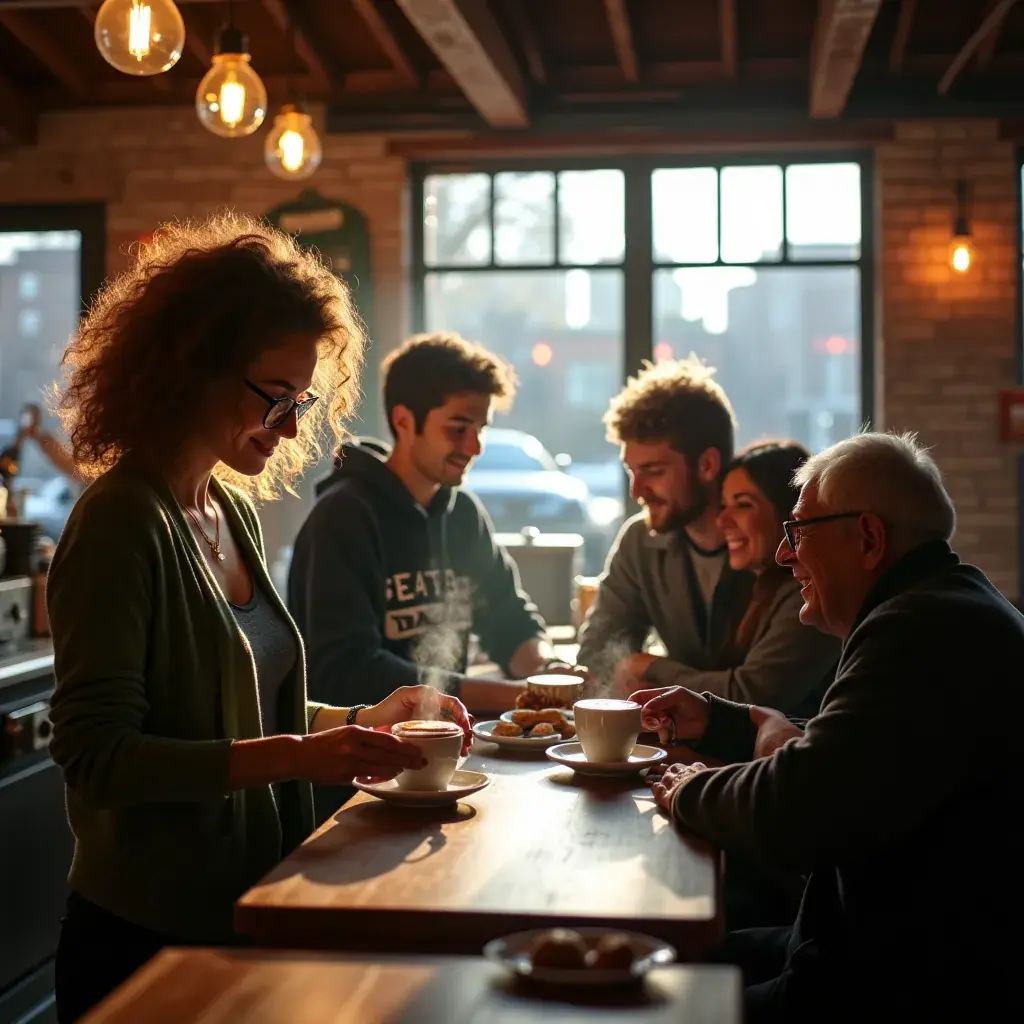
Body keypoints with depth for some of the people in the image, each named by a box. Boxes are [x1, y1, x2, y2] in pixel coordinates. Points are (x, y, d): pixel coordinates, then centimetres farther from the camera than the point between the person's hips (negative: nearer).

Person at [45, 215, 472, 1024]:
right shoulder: (121, 522, -18)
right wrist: (294, 755, -27)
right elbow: (96, 753, -21)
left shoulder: (236, 510, 7)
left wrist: (362, 720, 2)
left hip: (245, 915, 8)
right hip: (148, 935, -8)